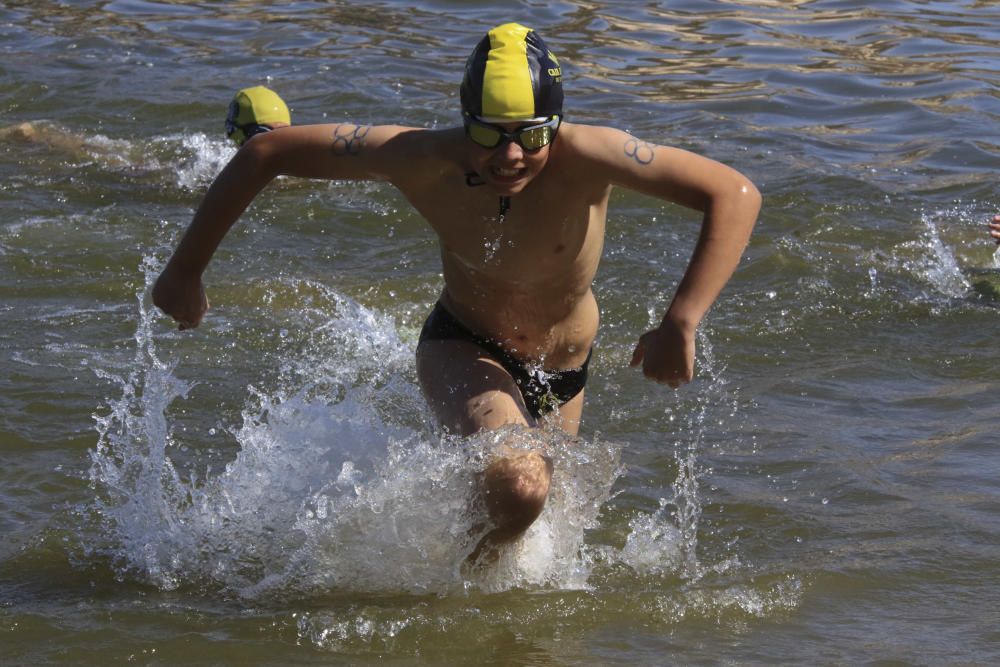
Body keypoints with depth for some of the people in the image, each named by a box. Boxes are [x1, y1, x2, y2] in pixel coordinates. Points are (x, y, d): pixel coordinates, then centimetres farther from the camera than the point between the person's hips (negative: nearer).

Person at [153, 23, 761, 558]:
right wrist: (185, 270, -16)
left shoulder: (583, 158, -34)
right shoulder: (425, 161, -30)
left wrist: (681, 323, -44)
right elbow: (267, 152, -21)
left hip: (561, 376, 2)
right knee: (516, 487, -31)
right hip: (462, 353, -2)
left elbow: (736, 195, -37)